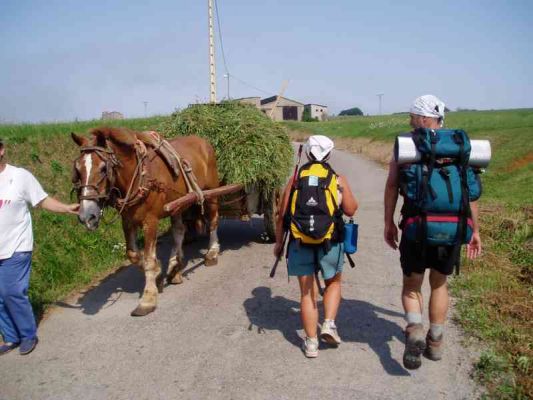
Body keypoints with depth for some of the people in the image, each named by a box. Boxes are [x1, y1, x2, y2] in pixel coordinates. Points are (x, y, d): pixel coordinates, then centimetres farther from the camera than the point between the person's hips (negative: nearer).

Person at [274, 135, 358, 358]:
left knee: (307, 292, 11)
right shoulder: (338, 179, -1)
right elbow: (351, 210, 6)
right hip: (330, 242, 0)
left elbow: (282, 215, -1)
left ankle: (311, 342, 17)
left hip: (300, 242, 1)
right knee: (333, 283, 25)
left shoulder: (296, 179, 0)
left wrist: (279, 242, 10)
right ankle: (329, 324, 11)